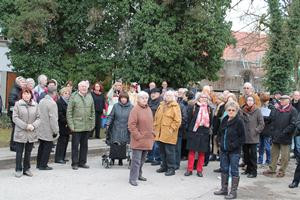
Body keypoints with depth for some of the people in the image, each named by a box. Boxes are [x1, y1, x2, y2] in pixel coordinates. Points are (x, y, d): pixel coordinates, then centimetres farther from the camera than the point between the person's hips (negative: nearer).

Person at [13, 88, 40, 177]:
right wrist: (25, 126, -15)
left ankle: (27, 169, 23)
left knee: (28, 152, 12)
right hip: (20, 133, -3)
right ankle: (18, 170, 15)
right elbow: (15, 118, -8)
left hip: (31, 133, 3)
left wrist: (34, 125, -13)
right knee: (19, 152, 4)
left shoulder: (35, 105, 6)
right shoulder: (17, 104, -2)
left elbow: (38, 117, 6)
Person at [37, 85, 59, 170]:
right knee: (48, 147, 3)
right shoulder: (52, 103, -19)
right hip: (48, 131, -8)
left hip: (40, 130, 8)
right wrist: (55, 131, -14)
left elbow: (39, 114, 13)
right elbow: (53, 119, -21)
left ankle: (39, 163, 26)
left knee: (41, 146, 17)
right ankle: (43, 165, 7)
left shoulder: (41, 101, 6)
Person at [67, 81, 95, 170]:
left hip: (87, 126, 4)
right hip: (76, 126, -4)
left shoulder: (90, 97, 10)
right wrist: (71, 125, -11)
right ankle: (75, 163, 11)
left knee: (84, 145, 11)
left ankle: (82, 162, 22)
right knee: (75, 145, 2)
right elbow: (69, 112, -5)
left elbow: (92, 111, 15)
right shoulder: (73, 96, -3)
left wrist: (92, 124, 8)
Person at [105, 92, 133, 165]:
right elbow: (111, 116, 5)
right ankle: (112, 159, 13)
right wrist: (108, 124, -7)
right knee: (114, 145, -2)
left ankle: (121, 159, 16)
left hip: (125, 130, 0)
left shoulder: (131, 107, 1)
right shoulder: (116, 106, 2)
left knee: (123, 145, 2)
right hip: (116, 129, 0)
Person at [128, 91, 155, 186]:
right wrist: (137, 135, -15)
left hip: (147, 139, 7)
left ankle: (139, 175, 31)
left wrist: (151, 134, 13)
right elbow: (131, 125, -15)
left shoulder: (148, 109, 11)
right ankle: (133, 178, 1)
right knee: (136, 160, -6)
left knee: (142, 159, 17)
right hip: (138, 140, -7)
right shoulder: (135, 109, -12)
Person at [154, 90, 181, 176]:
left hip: (169, 134, -7)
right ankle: (164, 166, 26)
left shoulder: (175, 107, -6)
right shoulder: (161, 105, 14)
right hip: (160, 133, 7)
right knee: (162, 151, 13)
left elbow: (177, 121, -10)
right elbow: (156, 117, 22)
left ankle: (171, 168, 6)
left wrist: (172, 129, -14)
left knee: (169, 151, -4)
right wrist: (155, 127, 15)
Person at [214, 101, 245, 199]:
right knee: (224, 169, 14)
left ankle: (233, 192, 9)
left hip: (234, 151, -7)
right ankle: (224, 189, 26)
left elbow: (242, 137, -11)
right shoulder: (224, 120, 9)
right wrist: (220, 141, 8)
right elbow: (220, 132, 21)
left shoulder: (239, 121, -11)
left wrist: (234, 145, -15)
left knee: (234, 171, 1)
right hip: (224, 149, 7)